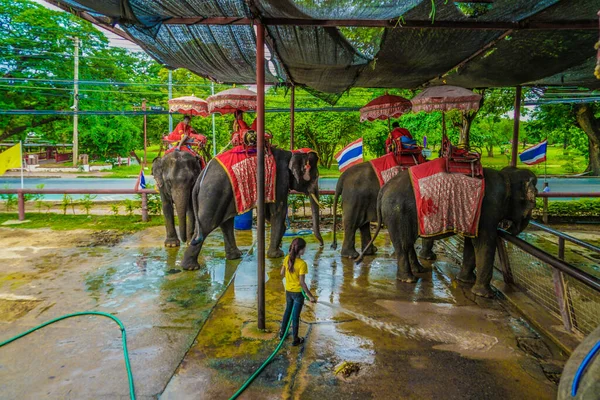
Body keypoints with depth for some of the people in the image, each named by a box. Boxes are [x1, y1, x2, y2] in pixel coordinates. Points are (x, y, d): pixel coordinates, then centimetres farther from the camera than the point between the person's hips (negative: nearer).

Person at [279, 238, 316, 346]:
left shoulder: (287, 258, -8)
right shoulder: (302, 264, -26)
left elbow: (282, 274, 3)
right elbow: (302, 282, -24)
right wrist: (310, 296, -18)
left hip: (288, 291, 6)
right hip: (298, 292, -5)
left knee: (288, 311, 26)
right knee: (295, 316, 9)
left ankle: (282, 333, 40)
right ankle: (295, 339, 25)